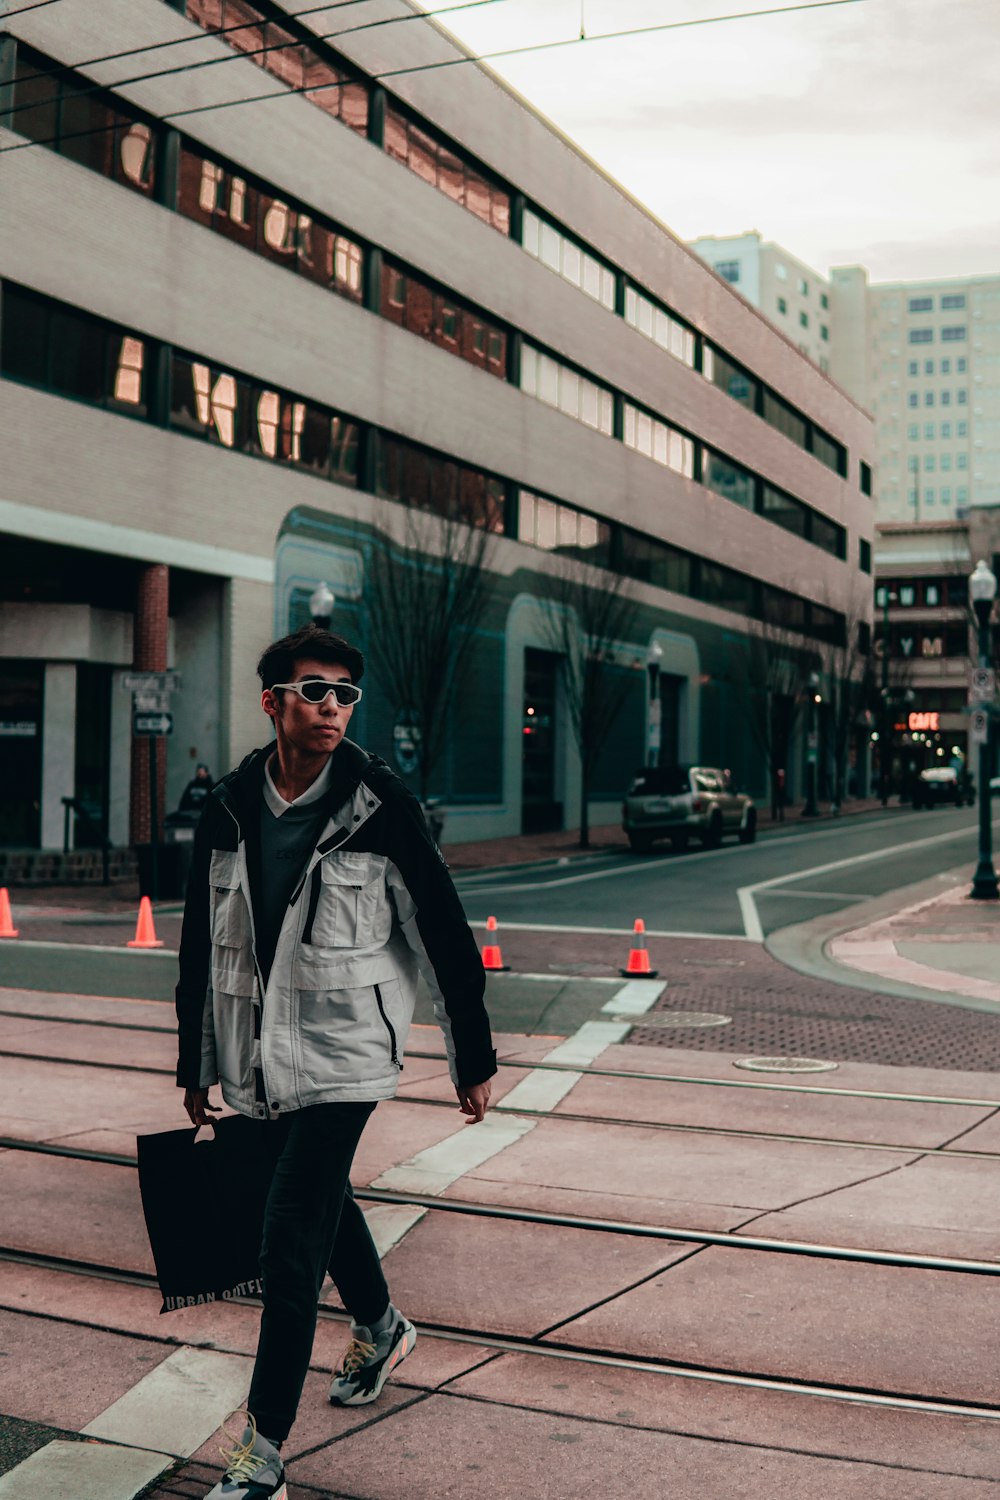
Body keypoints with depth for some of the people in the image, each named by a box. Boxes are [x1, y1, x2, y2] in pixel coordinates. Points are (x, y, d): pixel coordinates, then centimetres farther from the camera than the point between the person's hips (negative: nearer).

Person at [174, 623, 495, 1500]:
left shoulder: (380, 803, -11)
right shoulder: (230, 808, 2)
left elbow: (445, 935, -6)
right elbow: (202, 943, 11)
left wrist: (473, 1059, -3)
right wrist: (195, 1064, 15)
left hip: (341, 1056, -5)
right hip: (260, 1058, 5)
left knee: (290, 1245, -9)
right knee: (322, 1205, 23)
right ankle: (382, 1329, 50)